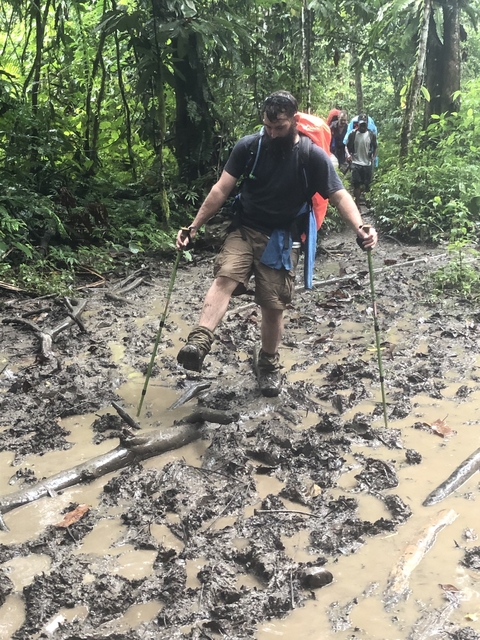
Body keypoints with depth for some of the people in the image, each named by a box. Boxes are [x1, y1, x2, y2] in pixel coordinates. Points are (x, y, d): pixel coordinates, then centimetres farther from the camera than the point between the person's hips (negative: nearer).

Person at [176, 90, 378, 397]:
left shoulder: (313, 156, -8)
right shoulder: (248, 146, -5)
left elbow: (340, 196, -9)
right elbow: (221, 190, -3)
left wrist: (360, 228, -28)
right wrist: (194, 227, -6)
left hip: (282, 240, 0)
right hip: (244, 231, 1)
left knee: (273, 305, 1)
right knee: (224, 278, -26)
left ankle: (269, 362, 24)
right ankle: (199, 343, -39)